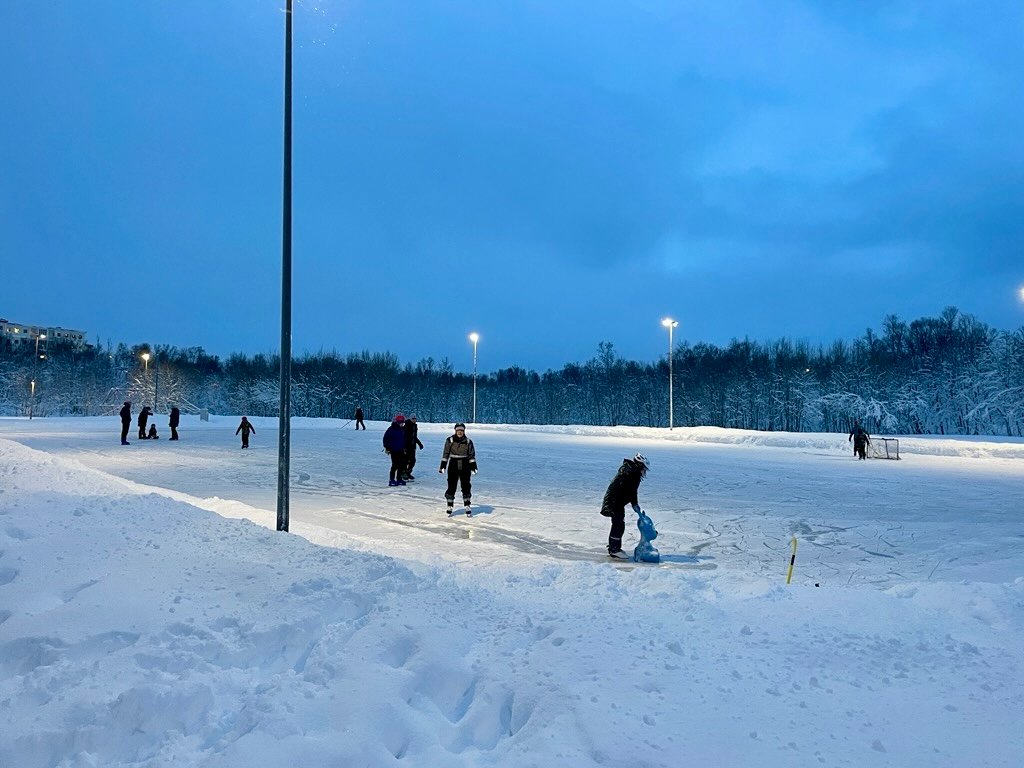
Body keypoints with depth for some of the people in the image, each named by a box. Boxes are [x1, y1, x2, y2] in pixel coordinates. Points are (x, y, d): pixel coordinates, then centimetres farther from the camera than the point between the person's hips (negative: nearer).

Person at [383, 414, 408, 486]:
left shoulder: (403, 429, 11)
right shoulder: (391, 429, -12)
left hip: (401, 450, 7)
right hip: (394, 451, -7)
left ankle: (399, 479, 19)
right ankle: (391, 480, -2)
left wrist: (404, 448, 23)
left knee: (402, 465, 8)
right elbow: (386, 439, -11)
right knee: (395, 465, -9)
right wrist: (387, 448, -11)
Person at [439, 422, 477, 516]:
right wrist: (442, 466, -3)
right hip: (453, 466, -1)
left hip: (465, 467, 1)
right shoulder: (450, 440, -3)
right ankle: (450, 507, 11)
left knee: (466, 486, 4)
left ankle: (468, 508, 13)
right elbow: (445, 454, 1)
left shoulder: (468, 441, 1)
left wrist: (473, 467, 0)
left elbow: (471, 455, 6)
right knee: (451, 487, -1)